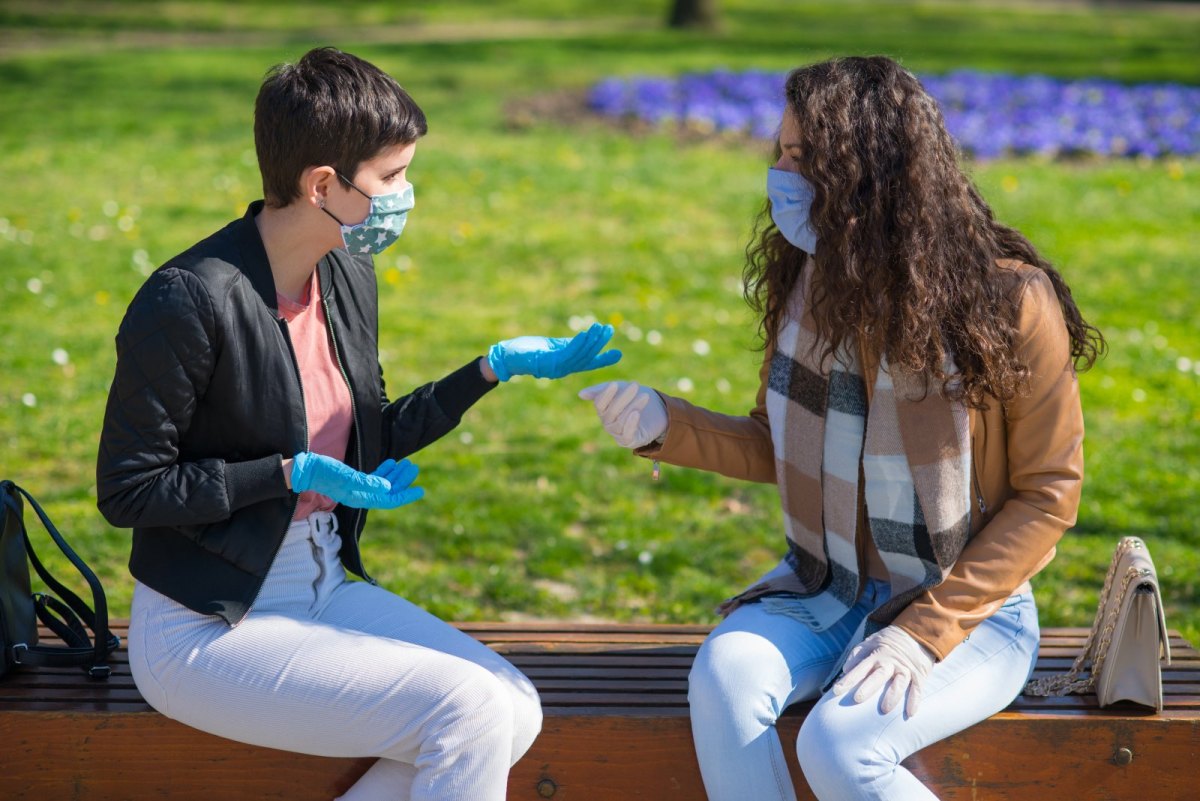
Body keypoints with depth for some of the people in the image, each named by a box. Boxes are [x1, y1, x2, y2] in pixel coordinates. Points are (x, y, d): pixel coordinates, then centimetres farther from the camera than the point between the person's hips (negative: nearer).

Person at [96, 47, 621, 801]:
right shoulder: (189, 301, -20)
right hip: (204, 628, -8)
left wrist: (497, 368, 8)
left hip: (325, 589, 8)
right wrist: (295, 475, -19)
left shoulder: (348, 276, 4)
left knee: (513, 712, -11)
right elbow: (127, 489, -15)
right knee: (466, 711, -21)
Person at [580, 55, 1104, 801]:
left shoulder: (1010, 300, -16)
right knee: (723, 681, -25)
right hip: (826, 590, 5)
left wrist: (924, 632, -19)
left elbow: (1047, 495, -11)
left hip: (969, 606, -5)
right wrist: (667, 426, -7)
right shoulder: (811, 280, 0)